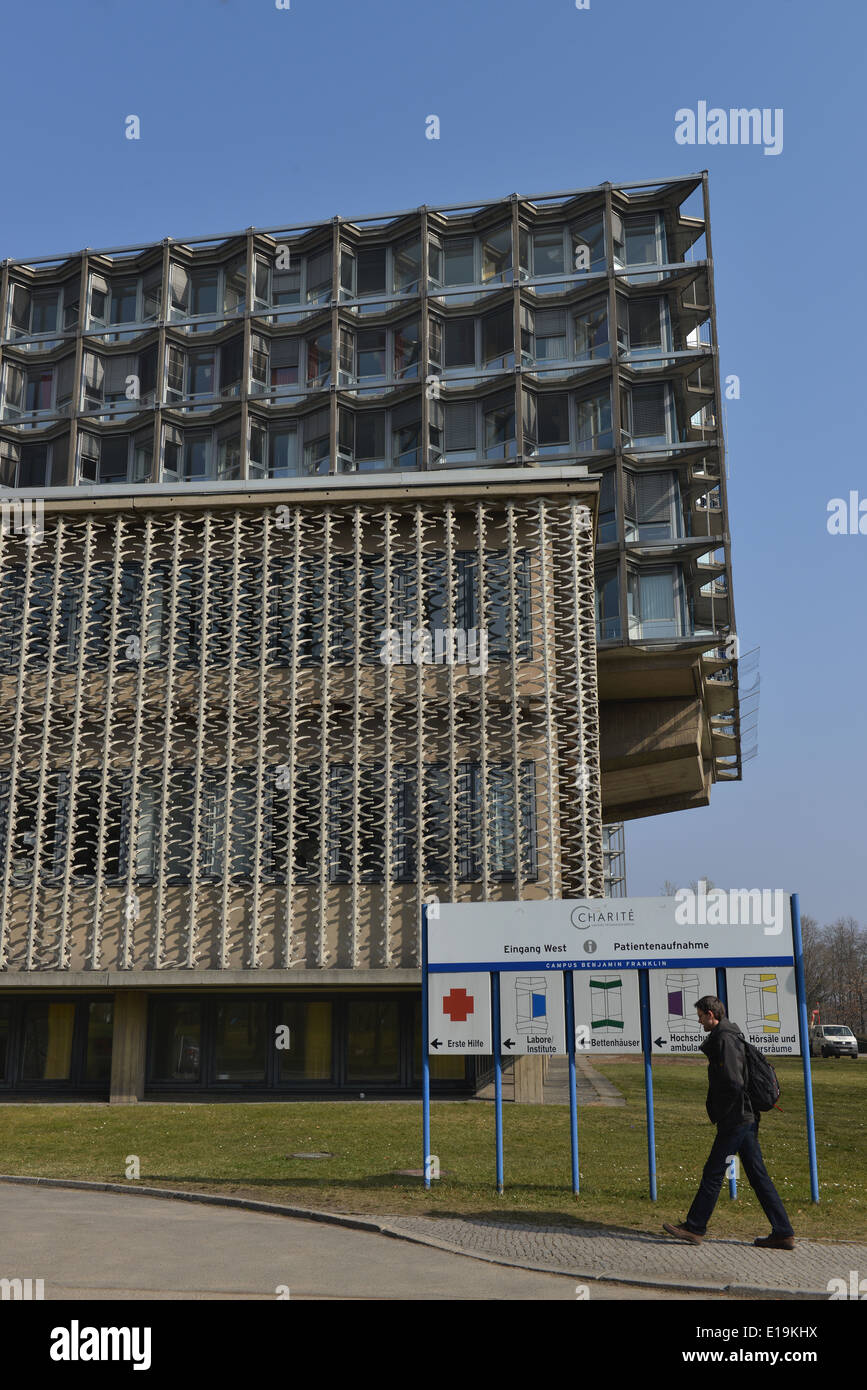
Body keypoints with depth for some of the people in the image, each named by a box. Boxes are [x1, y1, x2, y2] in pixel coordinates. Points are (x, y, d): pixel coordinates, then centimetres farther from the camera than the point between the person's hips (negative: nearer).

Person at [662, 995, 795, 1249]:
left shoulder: (724, 1040, -15)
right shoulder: (733, 1037, 16)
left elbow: (733, 1083, -23)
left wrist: (718, 1115, -13)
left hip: (735, 1120, -10)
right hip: (747, 1119, 10)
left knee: (713, 1173, -1)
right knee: (757, 1175, 10)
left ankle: (695, 1227, 7)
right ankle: (783, 1233, 11)